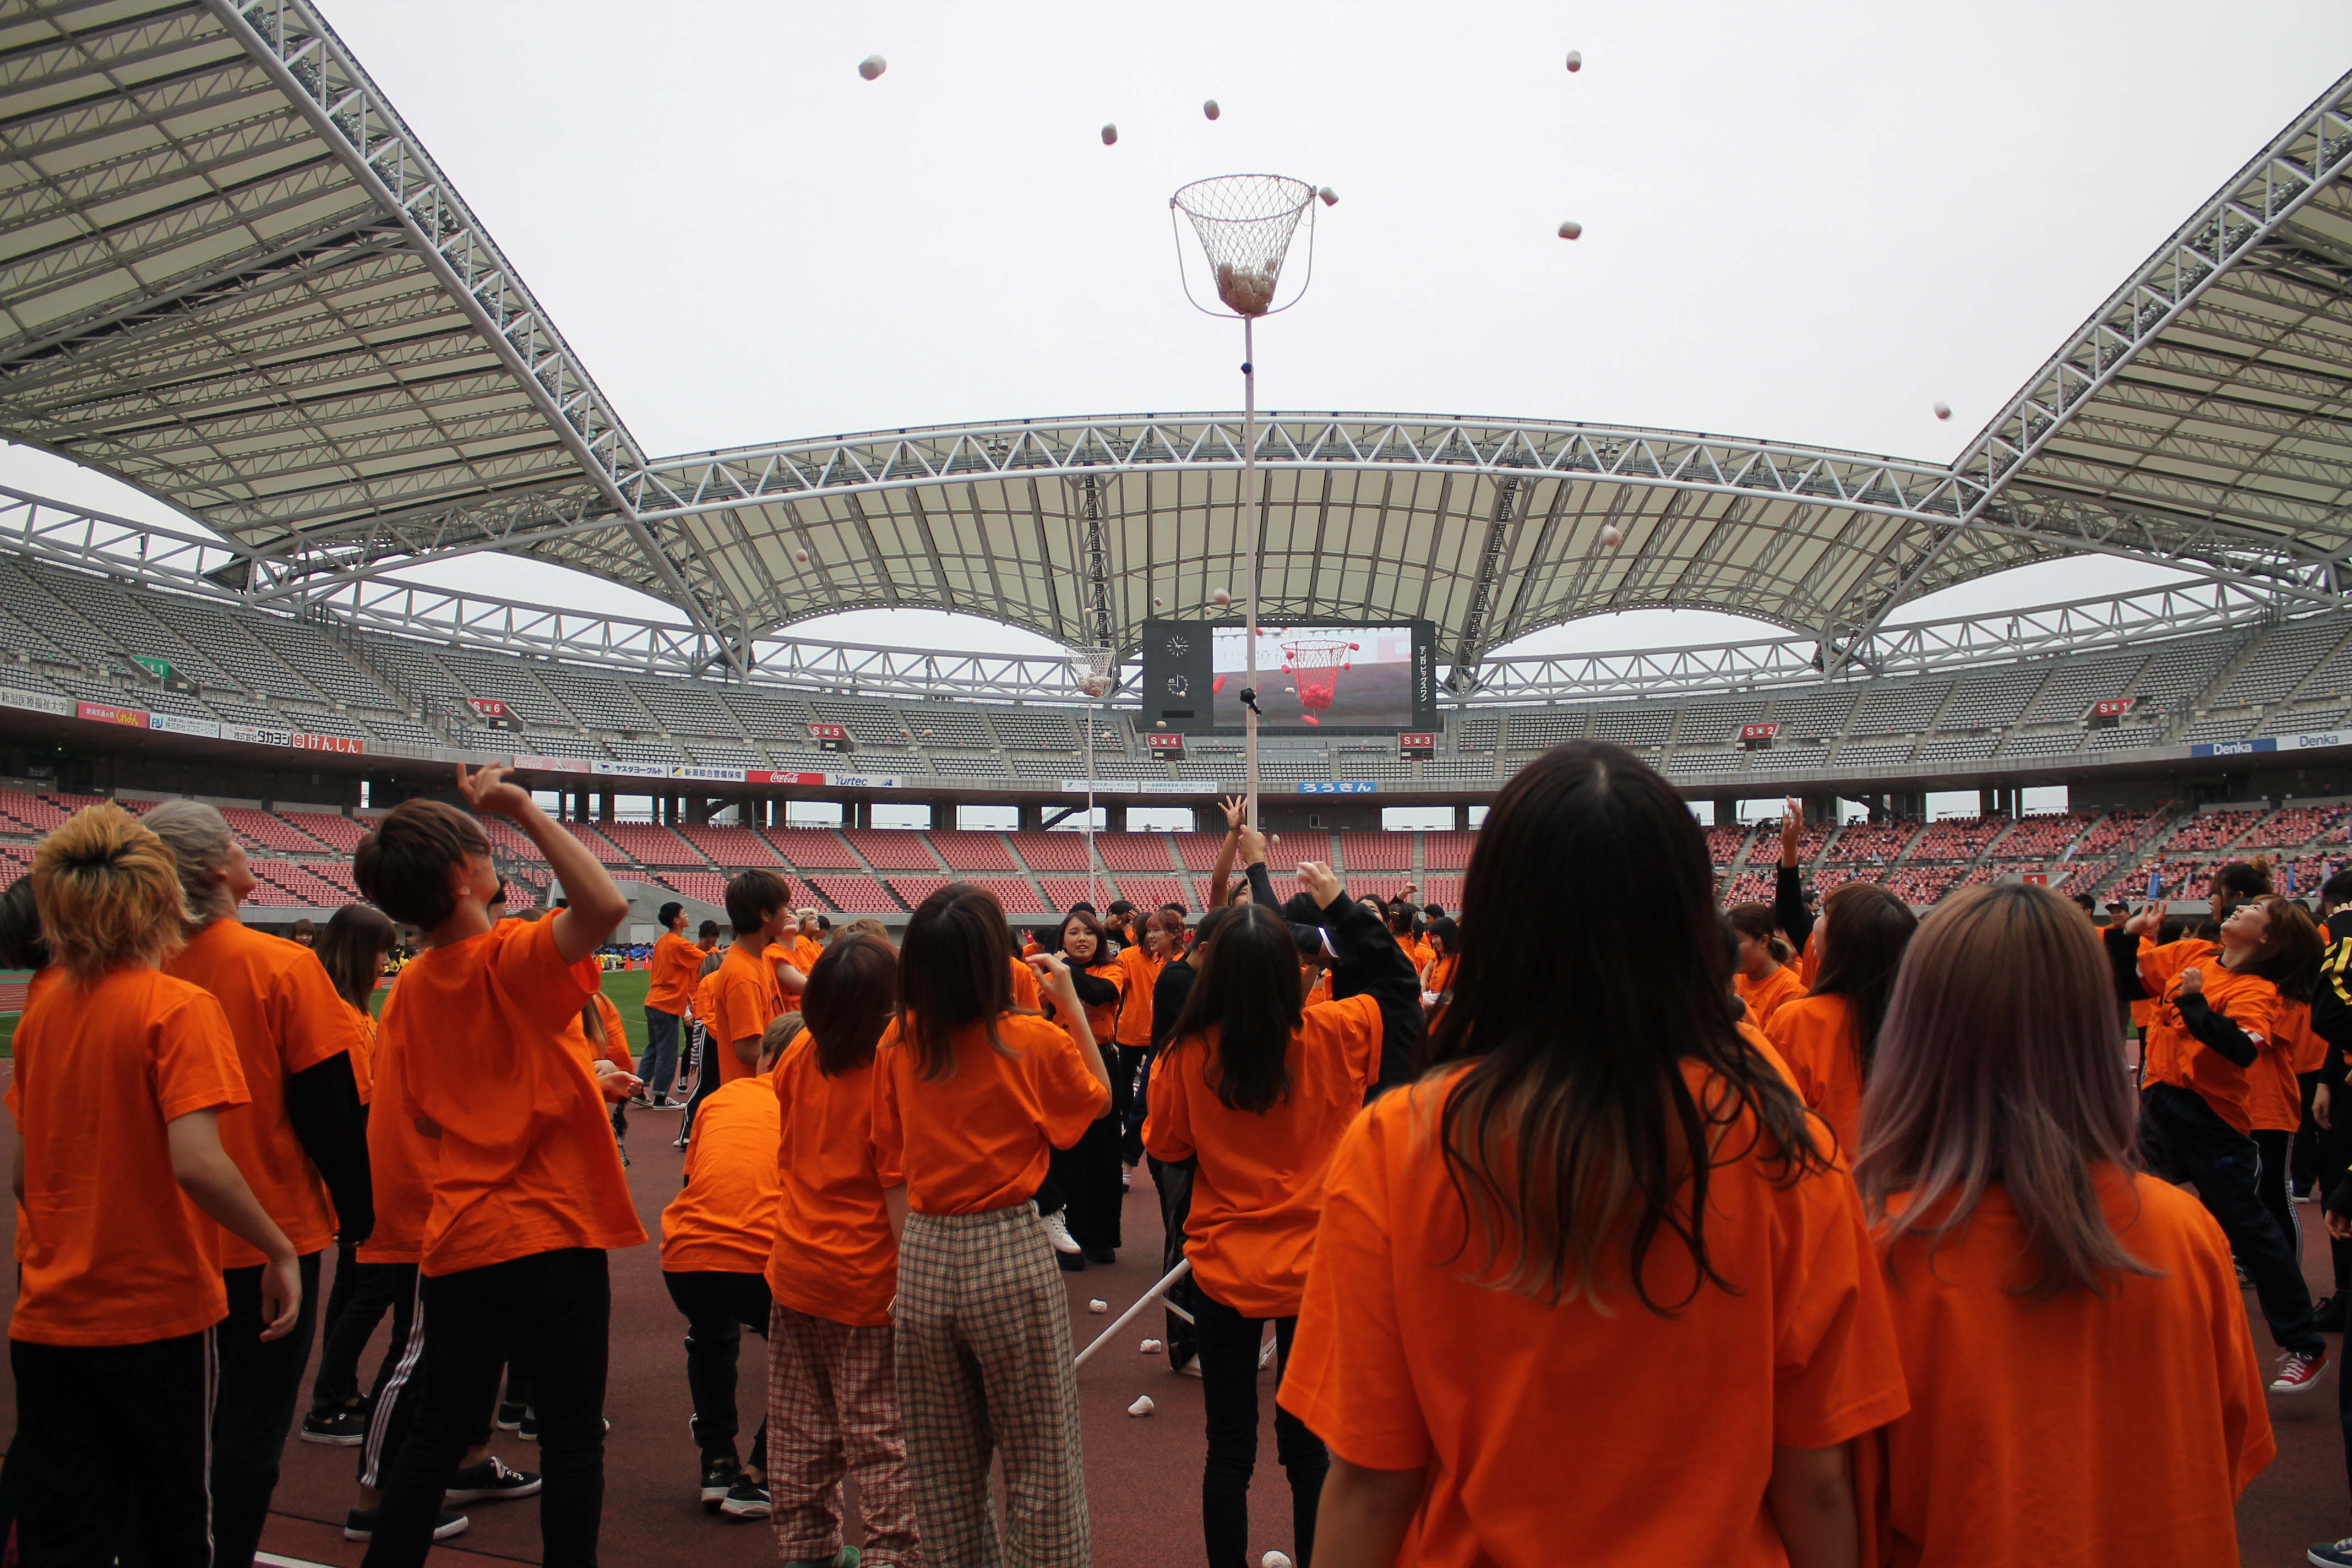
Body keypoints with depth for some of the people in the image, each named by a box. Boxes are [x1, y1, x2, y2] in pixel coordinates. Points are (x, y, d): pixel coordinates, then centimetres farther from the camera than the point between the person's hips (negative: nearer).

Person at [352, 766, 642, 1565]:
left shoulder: (407, 991, 3)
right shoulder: (510, 959, -17)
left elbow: (426, 1114, 12)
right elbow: (605, 906, -35)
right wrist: (523, 809, -27)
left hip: (456, 1242, 6)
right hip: (552, 1236, -6)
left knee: (436, 1431, 18)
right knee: (572, 1440, 8)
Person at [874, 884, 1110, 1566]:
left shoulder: (898, 1045, -1)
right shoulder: (1035, 1043, -11)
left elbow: (892, 1173, 4)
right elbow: (1099, 1096, 10)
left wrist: (915, 1255, 13)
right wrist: (1070, 1002, 9)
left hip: (924, 1260, 4)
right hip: (1011, 1256, -4)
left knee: (944, 1471, 19)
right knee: (1040, 1466, 8)